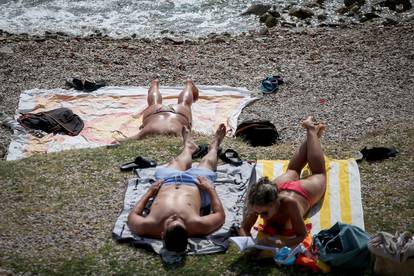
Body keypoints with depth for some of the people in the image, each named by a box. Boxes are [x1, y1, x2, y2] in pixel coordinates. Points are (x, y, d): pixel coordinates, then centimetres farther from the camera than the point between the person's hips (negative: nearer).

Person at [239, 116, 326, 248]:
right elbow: (244, 228, -28)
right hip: (284, 185, 2)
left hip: (305, 190, -2)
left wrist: (282, 243, -63)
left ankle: (312, 130, 49)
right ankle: (311, 131, 56)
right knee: (292, 172, 37)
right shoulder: (257, 204, -42)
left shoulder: (288, 203, -52)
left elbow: (302, 235, -44)